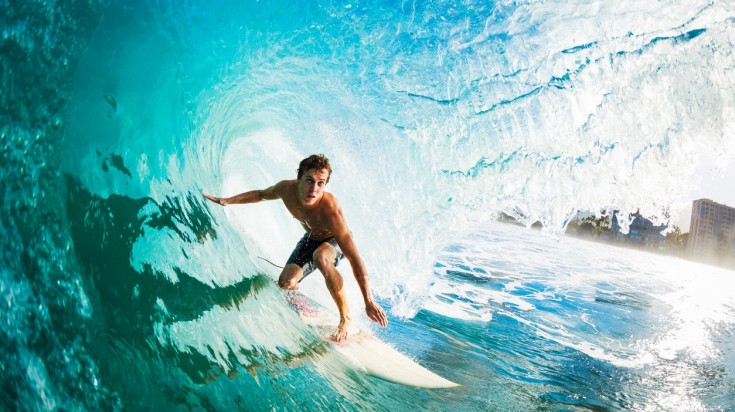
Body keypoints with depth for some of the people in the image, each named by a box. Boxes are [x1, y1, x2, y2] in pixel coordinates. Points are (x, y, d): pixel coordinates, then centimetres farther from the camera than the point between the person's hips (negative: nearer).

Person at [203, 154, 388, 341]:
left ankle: (345, 317, -21)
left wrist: (369, 302, -44)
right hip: (310, 238, 5)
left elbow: (354, 258, -42)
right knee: (286, 283, -13)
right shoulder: (286, 189, -26)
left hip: (335, 241, -5)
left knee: (321, 258, -39)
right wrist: (227, 200, 2)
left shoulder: (330, 210, -41)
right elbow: (261, 195, 2)